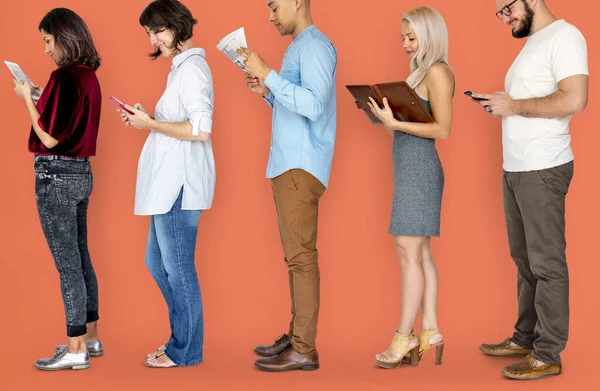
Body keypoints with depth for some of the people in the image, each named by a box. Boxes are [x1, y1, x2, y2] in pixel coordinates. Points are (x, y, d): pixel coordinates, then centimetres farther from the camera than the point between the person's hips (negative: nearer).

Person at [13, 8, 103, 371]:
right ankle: (90, 337, 25)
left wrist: (28, 100, -6)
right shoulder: (89, 76, 9)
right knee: (81, 259, 16)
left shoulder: (63, 77, -17)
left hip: (56, 175, -9)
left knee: (67, 264, -3)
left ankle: (76, 350, 4)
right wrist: (43, 98, 13)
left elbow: (49, 138, -18)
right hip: (81, 172, 9)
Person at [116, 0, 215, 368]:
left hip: (180, 183, -10)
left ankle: (185, 350, 12)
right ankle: (183, 337, 29)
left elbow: (201, 129, -22)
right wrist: (145, 118, 7)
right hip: (170, 182, 10)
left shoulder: (192, 68, -13)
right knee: (157, 262, 18)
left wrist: (151, 124, -14)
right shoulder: (182, 67, 18)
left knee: (178, 267, -1)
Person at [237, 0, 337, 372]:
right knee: (296, 256, 11)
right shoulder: (298, 48, 20)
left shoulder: (316, 45, -9)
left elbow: (313, 105, -23)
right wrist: (267, 92, 10)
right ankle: (296, 336, 17)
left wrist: (268, 74, -20)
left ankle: (304, 350, -6)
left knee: (301, 256, -9)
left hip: (301, 168, -10)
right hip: (287, 165, 10)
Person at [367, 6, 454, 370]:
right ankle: (430, 332, 14)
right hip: (411, 166, 10)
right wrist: (387, 113, 3)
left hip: (419, 167, -10)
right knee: (421, 252, 9)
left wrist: (395, 123, -19)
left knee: (408, 252, -8)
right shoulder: (423, 71, 16)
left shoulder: (438, 72, -11)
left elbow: (442, 129, -17)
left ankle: (404, 338, -4)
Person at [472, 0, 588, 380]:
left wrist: (514, 106, -16)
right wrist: (501, 103, 5)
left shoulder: (564, 36, -11)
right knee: (525, 259, 15)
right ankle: (526, 338, 25)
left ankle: (548, 355, 3)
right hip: (516, 168, 10)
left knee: (546, 262, -3)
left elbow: (574, 100, -23)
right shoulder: (533, 42, 18)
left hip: (543, 170, -10)